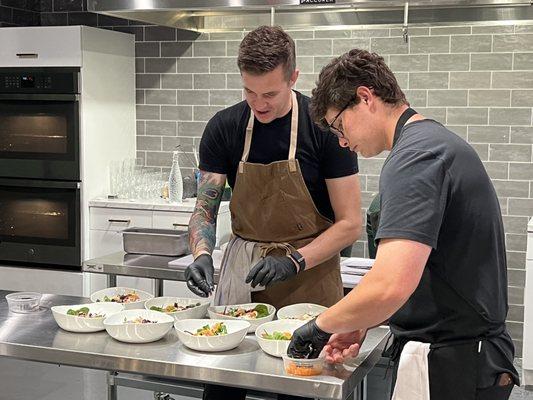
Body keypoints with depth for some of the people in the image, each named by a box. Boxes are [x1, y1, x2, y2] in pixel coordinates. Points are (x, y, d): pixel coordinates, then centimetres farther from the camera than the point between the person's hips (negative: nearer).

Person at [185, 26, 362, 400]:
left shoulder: (324, 126, -12)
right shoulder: (224, 127, -3)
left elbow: (350, 223, -10)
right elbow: (205, 207, 2)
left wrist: (294, 261, -22)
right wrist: (202, 254, -17)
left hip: (310, 277, -2)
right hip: (242, 271, 3)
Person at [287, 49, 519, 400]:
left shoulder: (413, 157, -20)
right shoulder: (437, 141, 12)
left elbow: (390, 285, -31)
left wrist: (320, 327, -15)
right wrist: (362, 325, 9)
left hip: (449, 369, -9)